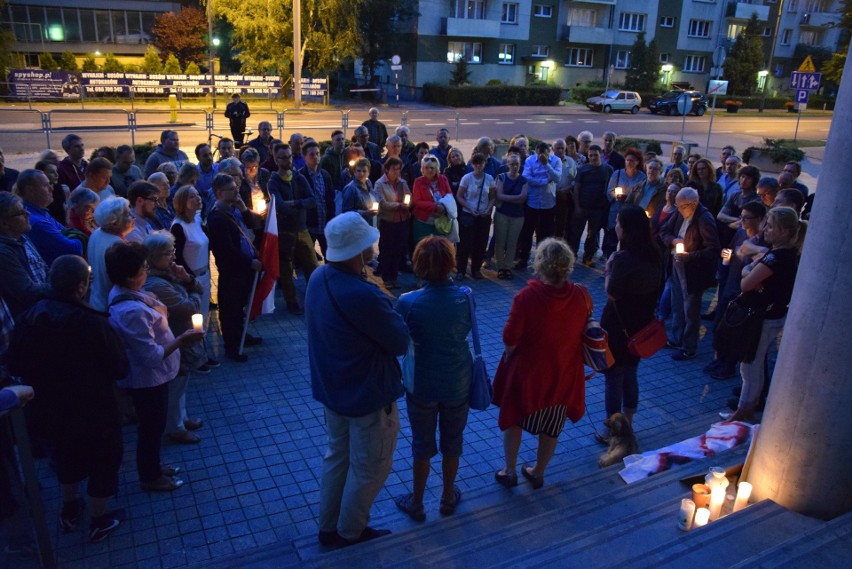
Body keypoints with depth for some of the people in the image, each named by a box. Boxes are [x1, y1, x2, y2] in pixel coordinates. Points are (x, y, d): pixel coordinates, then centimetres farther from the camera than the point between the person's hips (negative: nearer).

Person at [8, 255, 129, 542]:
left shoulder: (26, 319, -11)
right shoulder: (94, 324, -29)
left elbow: (15, 366, 1)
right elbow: (121, 369, -19)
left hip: (47, 411, 6)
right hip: (93, 413, -5)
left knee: (67, 455, 30)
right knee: (104, 461, 18)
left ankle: (69, 510, 50)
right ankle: (99, 522, 34)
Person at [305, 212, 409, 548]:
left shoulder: (319, 277, -7)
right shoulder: (362, 296, -34)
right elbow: (402, 342, -21)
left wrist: (382, 308, -11)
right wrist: (391, 313, -4)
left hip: (332, 387, 8)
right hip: (367, 394, -8)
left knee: (337, 456, 25)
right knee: (369, 468, 16)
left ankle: (328, 527, 42)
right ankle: (350, 533, 35)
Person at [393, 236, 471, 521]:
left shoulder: (407, 302, -22)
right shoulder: (465, 297, -16)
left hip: (422, 385, -1)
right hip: (458, 384, 2)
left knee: (422, 444, 18)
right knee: (452, 441, 23)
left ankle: (417, 504, 36)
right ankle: (448, 498, 42)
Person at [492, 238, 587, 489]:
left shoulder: (527, 297, -27)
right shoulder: (580, 296, -15)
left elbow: (510, 339, -21)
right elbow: (583, 333, 0)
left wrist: (509, 357, 0)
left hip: (526, 373, -3)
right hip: (563, 375, 3)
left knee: (512, 420, 22)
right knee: (551, 429, 23)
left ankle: (510, 472, 32)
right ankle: (538, 473, 40)